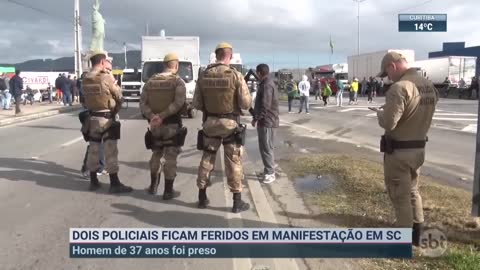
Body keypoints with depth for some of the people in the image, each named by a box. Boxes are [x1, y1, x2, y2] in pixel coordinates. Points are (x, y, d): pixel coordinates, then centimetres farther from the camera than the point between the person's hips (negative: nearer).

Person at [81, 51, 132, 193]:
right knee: (111, 152, -2)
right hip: (106, 118, -6)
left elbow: (86, 97, 4)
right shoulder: (107, 77, -13)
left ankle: (93, 181, 21)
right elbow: (119, 96, -6)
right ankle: (114, 184, 0)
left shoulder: (85, 79, 4)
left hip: (92, 118, 6)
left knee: (93, 150, 13)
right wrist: (116, 110, 9)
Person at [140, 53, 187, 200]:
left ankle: (153, 186, 30)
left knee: (156, 155, 21)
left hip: (154, 126, 5)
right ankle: (168, 191, 9)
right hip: (172, 126, -5)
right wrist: (162, 116, -21)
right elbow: (178, 103, -22)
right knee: (170, 158, 4)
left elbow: (143, 103, -3)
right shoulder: (178, 81, -7)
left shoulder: (150, 81, 7)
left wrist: (152, 116, -15)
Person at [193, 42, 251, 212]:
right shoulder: (235, 75, -13)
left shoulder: (203, 76, -2)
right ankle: (237, 202, 10)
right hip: (230, 124, -3)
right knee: (233, 162, 5)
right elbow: (246, 103, -13)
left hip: (210, 123, 3)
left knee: (207, 159, 15)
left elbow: (196, 104, 1)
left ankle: (202, 198, 22)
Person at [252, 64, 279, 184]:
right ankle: (268, 170, 25)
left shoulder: (266, 85, -18)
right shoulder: (267, 83, 16)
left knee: (266, 148, -5)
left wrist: (256, 118, -16)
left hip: (267, 121, -10)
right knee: (264, 147, 16)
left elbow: (265, 106, -24)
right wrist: (257, 117, 19)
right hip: (266, 120, 10)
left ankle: (270, 173, 2)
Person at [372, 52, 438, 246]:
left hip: (398, 151, -8)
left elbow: (388, 123, -26)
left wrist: (380, 113, -4)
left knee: (400, 196, 6)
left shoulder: (399, 87, -22)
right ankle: (417, 232, 34)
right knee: (412, 190, 23)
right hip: (419, 148, 8)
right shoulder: (429, 86, 5)